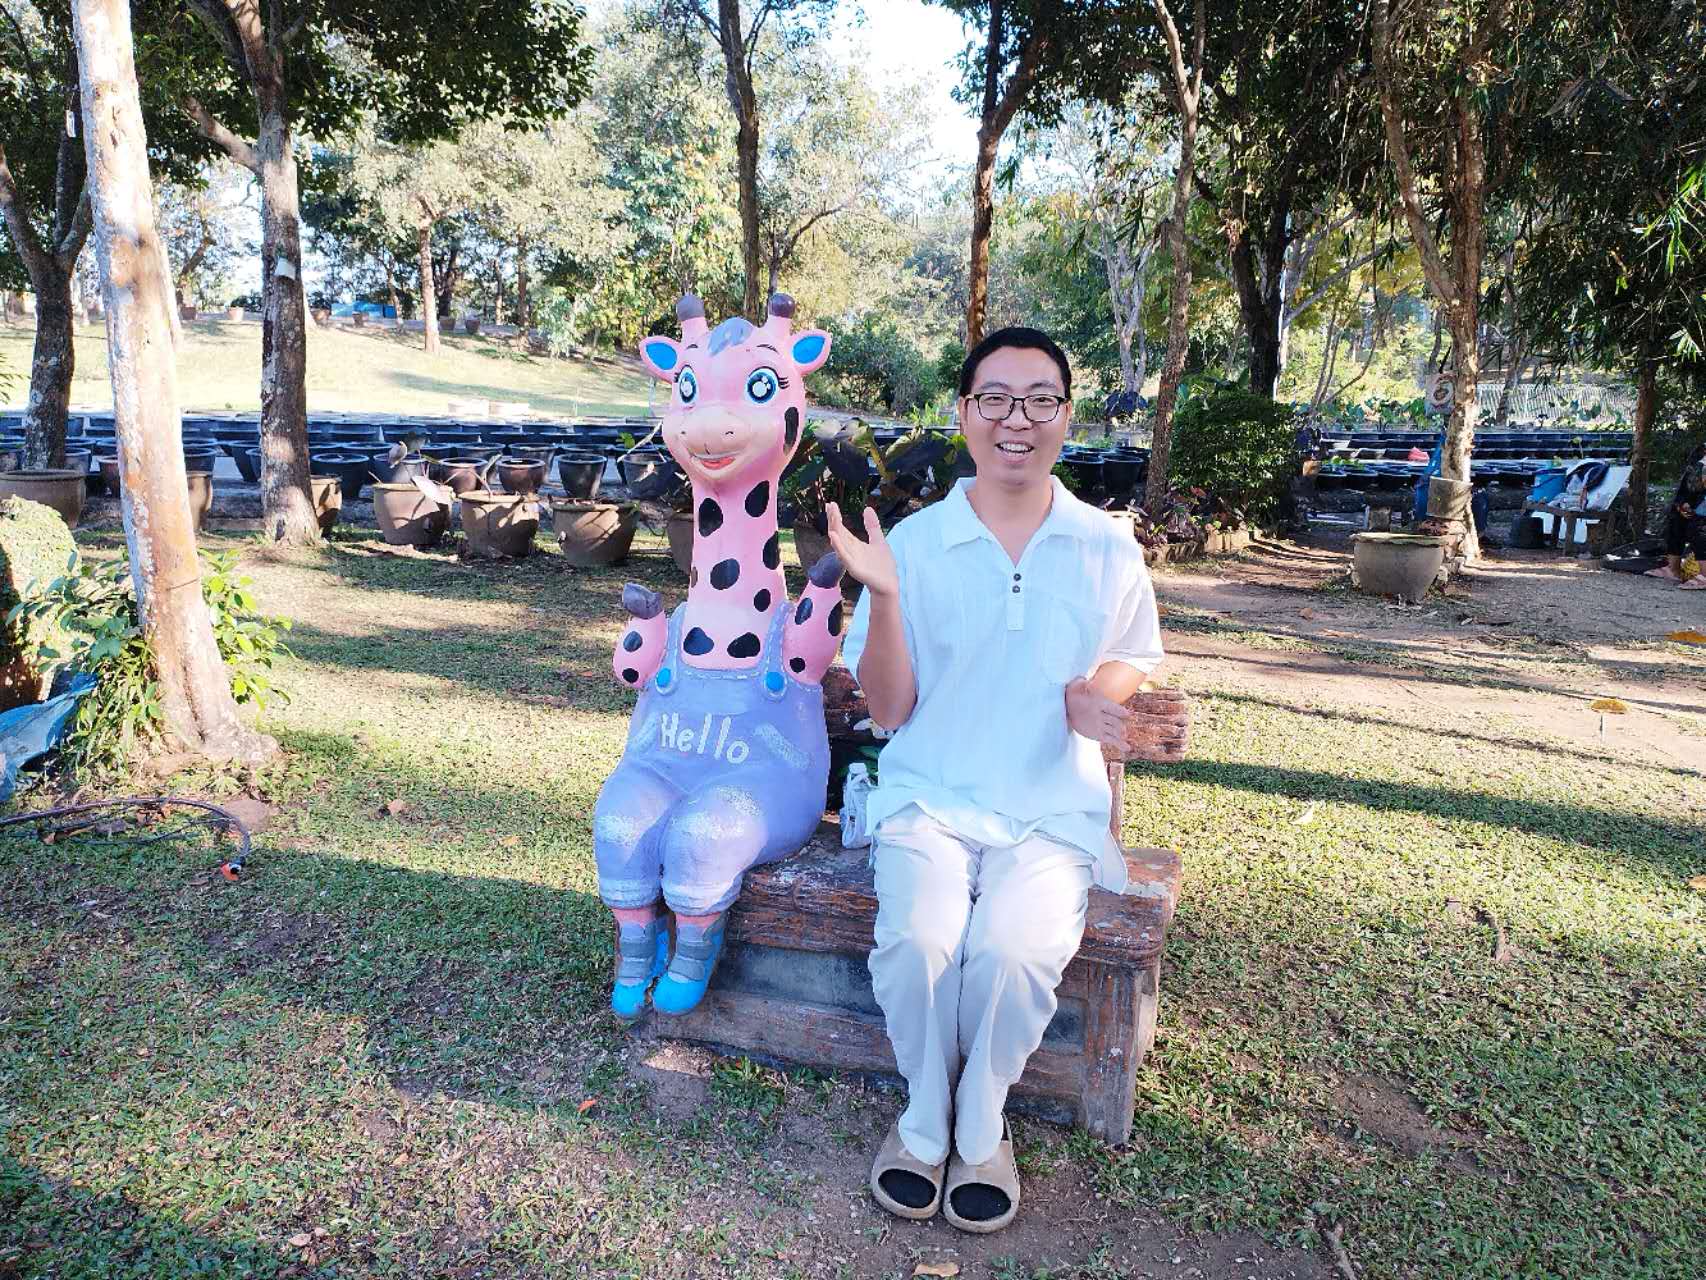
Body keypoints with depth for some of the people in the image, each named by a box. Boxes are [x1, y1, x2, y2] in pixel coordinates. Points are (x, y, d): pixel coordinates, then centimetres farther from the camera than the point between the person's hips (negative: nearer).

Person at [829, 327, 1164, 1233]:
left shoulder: (1108, 549, 1)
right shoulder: (912, 543, -2)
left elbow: (1130, 661, 17)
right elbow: (888, 710, -2)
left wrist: (1092, 694, -7)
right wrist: (882, 596, -18)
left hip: (1053, 809, 1)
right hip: (931, 797, 0)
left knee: (1012, 953, -27)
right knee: (917, 941, -27)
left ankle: (980, 1128, 6)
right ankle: (924, 1118, 5)